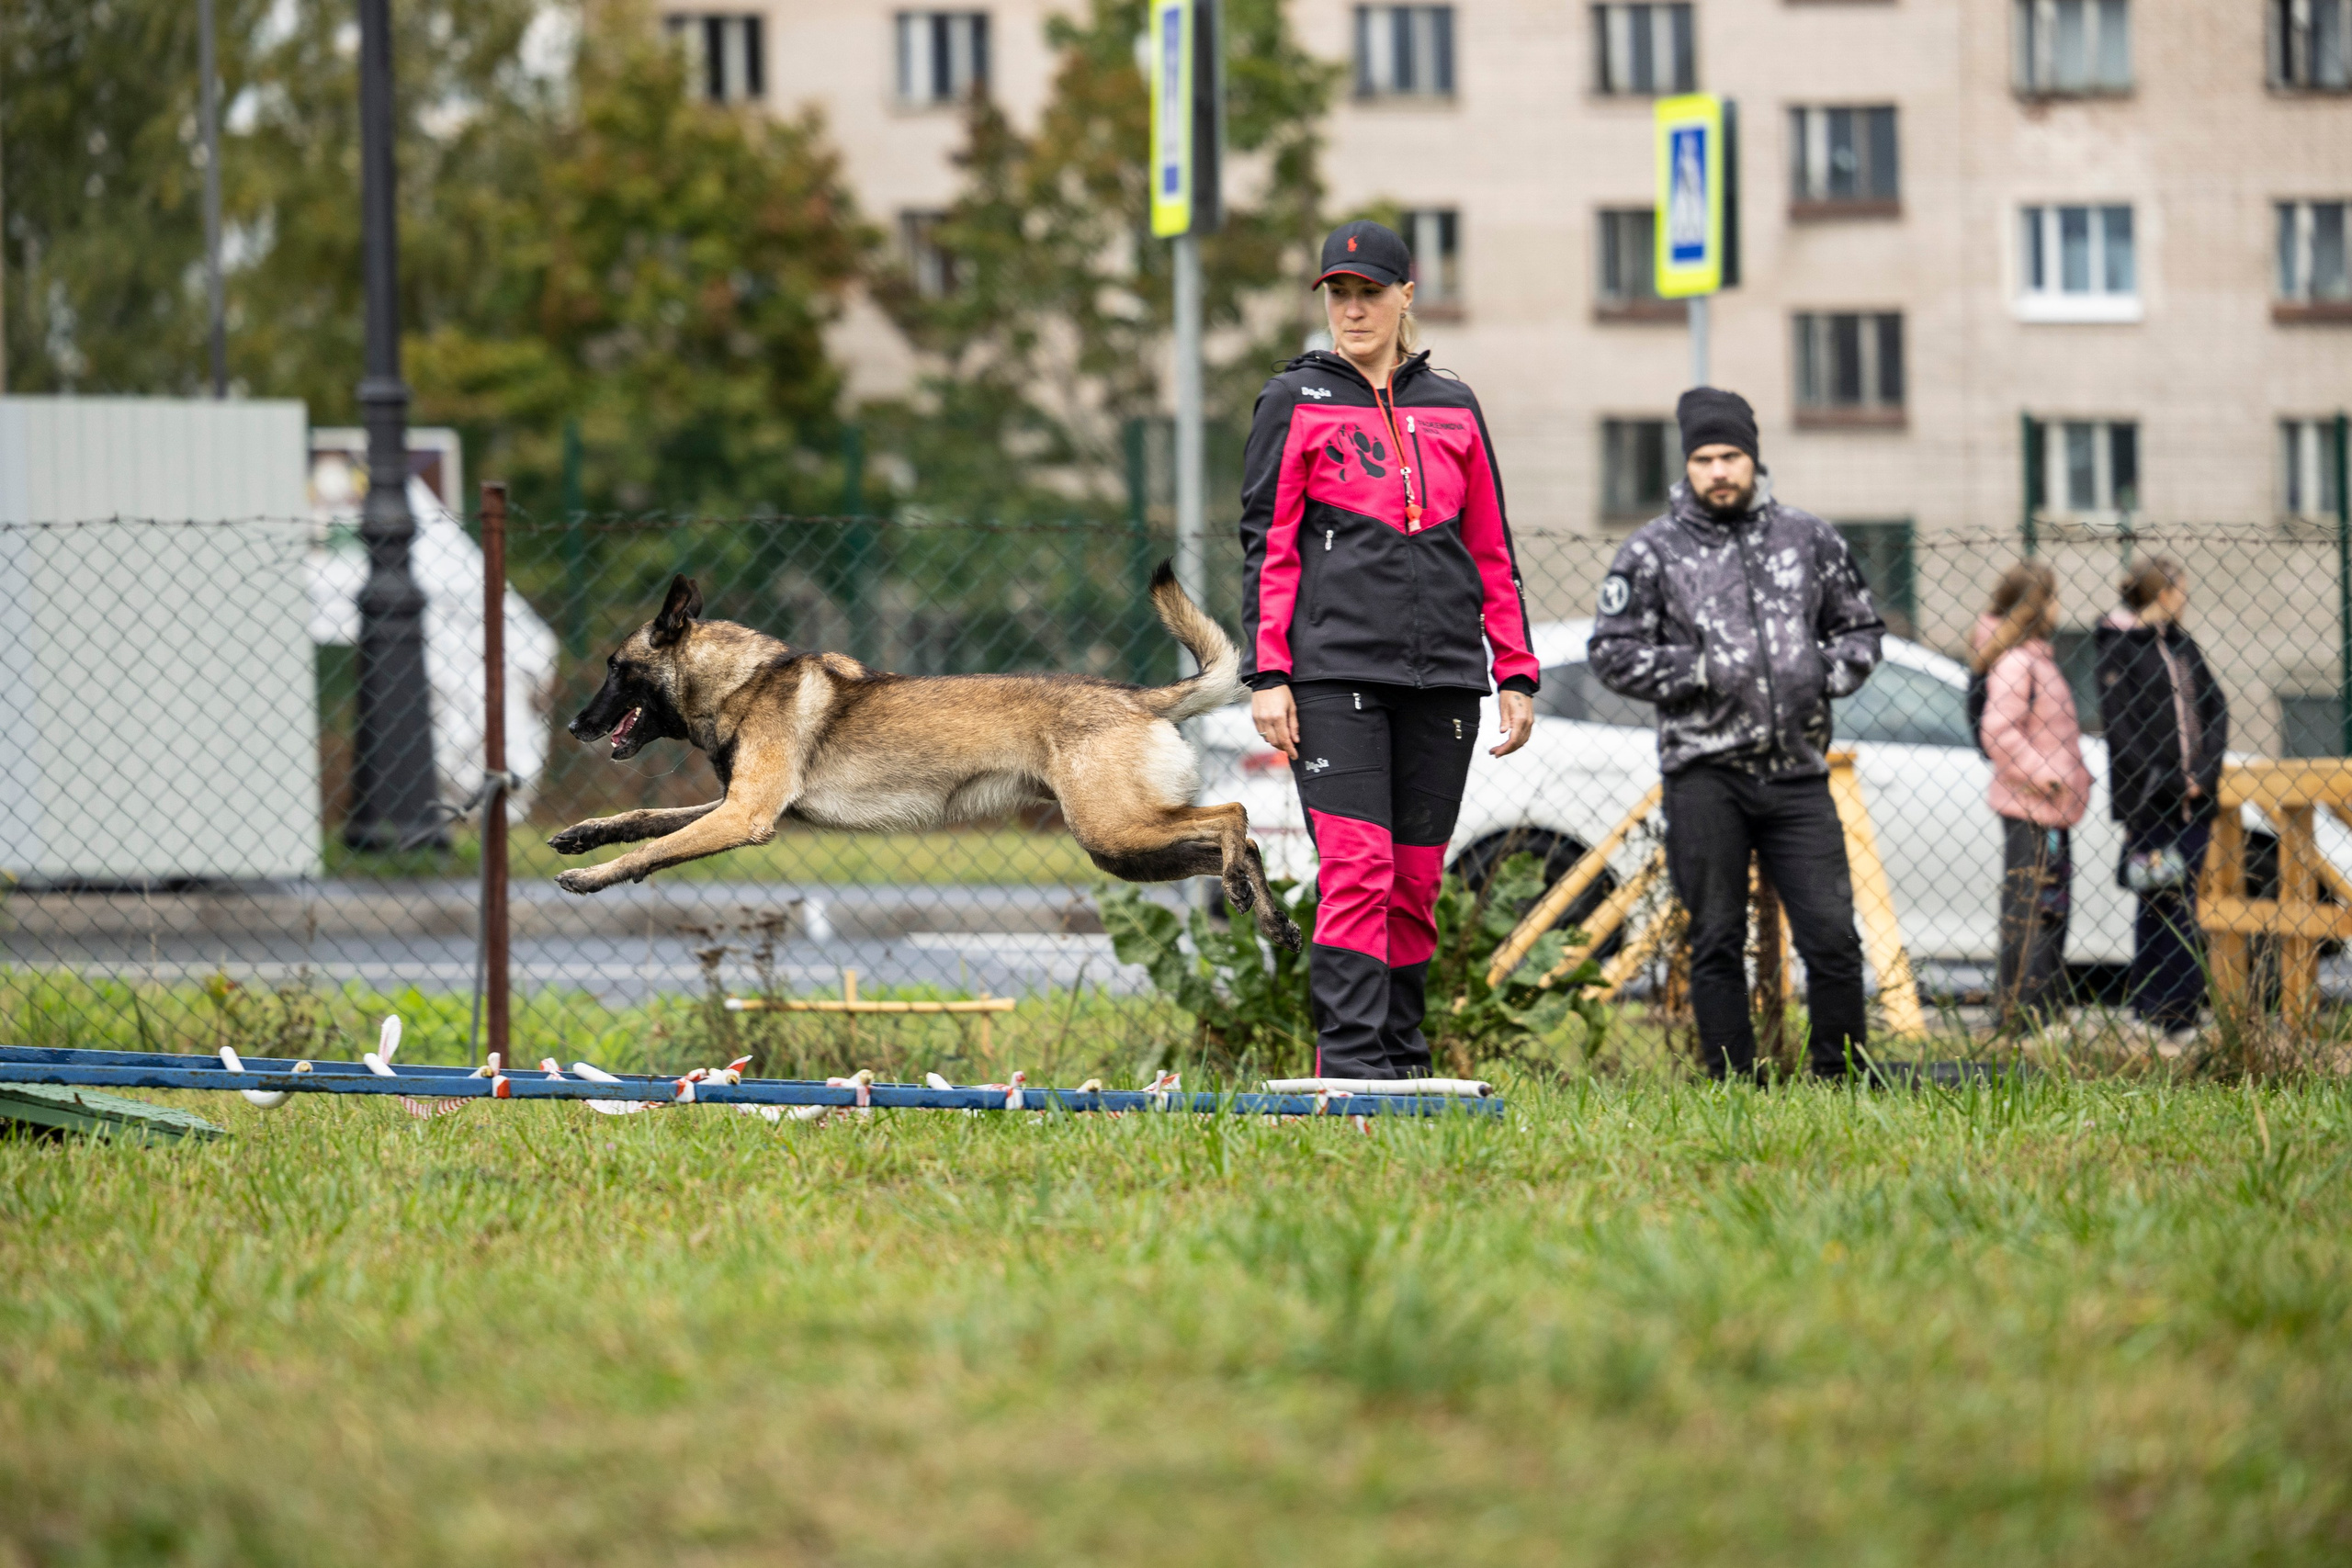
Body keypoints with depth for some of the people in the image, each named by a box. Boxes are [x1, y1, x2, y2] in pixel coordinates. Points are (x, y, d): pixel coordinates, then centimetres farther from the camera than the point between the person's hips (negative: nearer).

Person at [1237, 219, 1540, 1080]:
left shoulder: (1453, 410, 15)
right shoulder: (1296, 402, 6)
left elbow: (1492, 552, 17)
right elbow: (1268, 547, 2)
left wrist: (1516, 675, 10)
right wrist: (1267, 675, -7)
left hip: (1442, 673, 4)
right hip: (1336, 671, -4)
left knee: (1417, 880, 5)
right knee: (1355, 868, -14)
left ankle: (1403, 1065, 11)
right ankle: (1349, 1063, -18)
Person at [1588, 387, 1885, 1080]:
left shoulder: (1809, 540, 13)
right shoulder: (1653, 551, 5)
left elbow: (1861, 629, 22)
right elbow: (1612, 652, 2)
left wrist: (1826, 674, 2)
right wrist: (1697, 671, -9)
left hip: (1797, 770, 2)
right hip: (1704, 773, -2)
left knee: (1832, 937, -5)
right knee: (1717, 943, 1)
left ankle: (1843, 1078, 5)